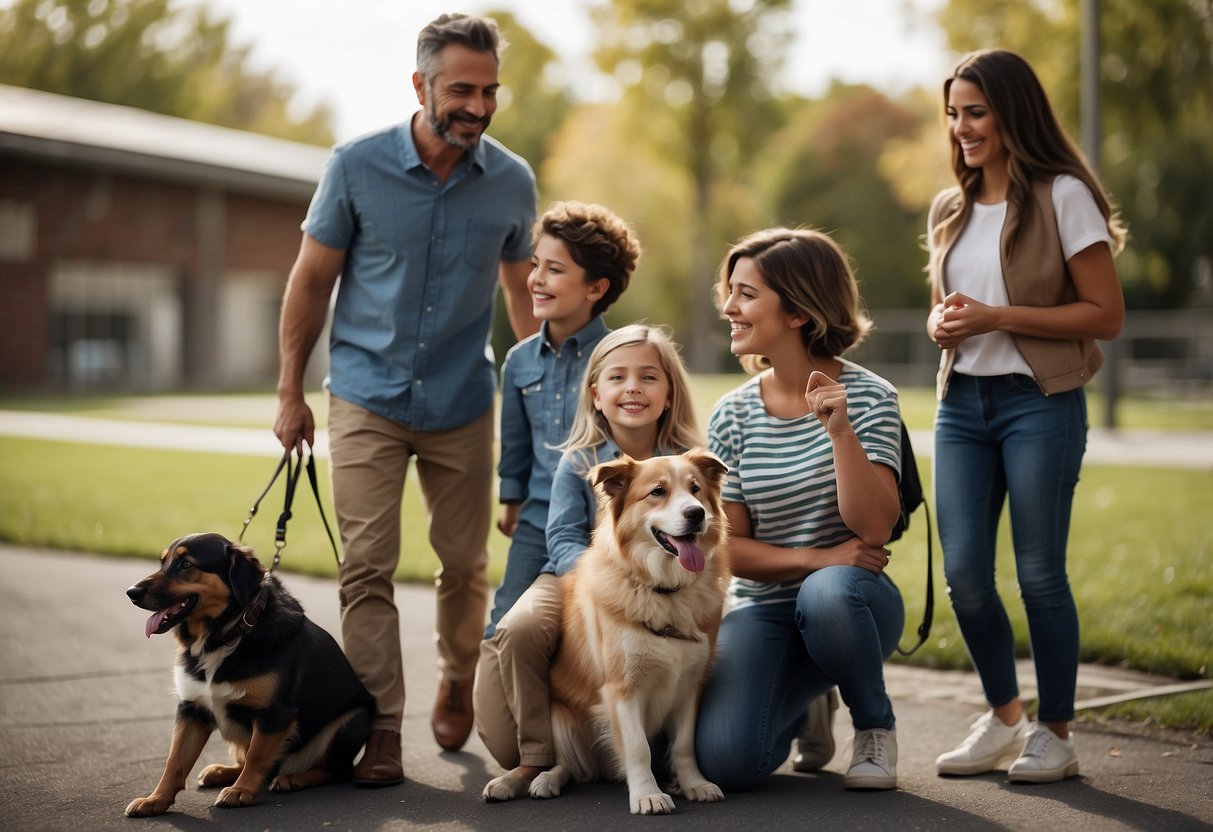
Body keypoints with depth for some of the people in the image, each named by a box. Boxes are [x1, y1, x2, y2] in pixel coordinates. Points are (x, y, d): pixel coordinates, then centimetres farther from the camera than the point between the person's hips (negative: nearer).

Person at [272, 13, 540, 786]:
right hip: (367, 396, -2)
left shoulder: (512, 183, -4)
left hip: (462, 404, 2)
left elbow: (522, 291, 11)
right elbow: (311, 280, -1)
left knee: (466, 563, 10)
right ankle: (381, 728, -1)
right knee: (368, 567, -7)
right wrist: (290, 393, 0)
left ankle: (457, 687, 35)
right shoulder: (357, 166, -9)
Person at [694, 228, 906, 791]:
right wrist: (815, 557, -16)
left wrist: (839, 431, -27)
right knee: (725, 761, -22)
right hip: (762, 610, 2)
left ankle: (875, 725, -7)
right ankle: (802, 705, 17)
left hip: (854, 600, -2)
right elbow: (728, 547, 0)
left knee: (827, 594, -40)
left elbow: (873, 527, -16)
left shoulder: (868, 397, -6)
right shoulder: (733, 416, 1)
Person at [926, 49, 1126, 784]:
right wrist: (943, 324, 0)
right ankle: (1004, 718, 23)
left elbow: (1107, 315, -9)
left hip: (1040, 404, -6)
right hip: (963, 405, 6)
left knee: (1040, 573, -2)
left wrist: (998, 318, -15)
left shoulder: (1062, 197, -6)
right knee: (963, 574, 2)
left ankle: (1056, 735, 13)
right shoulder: (949, 209, 13)